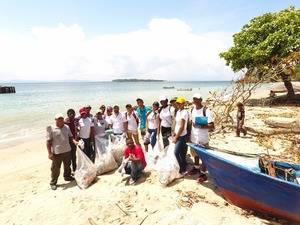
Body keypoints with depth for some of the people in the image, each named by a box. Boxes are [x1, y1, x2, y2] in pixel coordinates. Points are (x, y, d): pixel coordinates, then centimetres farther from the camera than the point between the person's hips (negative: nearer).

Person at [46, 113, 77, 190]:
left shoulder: (66, 127, 2)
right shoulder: (51, 129, -12)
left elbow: (70, 137, 12)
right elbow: (49, 142, -11)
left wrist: (74, 141, -8)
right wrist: (49, 153, -13)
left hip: (67, 151, 5)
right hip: (57, 153, -5)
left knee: (67, 166, 22)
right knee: (55, 168, 6)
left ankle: (67, 176, 44)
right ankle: (53, 183, 24)